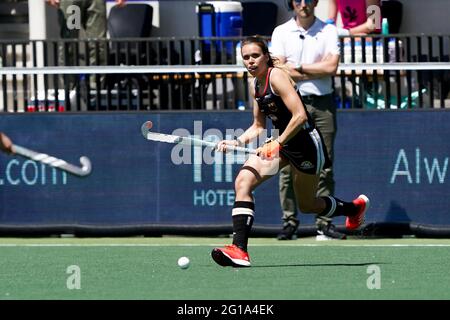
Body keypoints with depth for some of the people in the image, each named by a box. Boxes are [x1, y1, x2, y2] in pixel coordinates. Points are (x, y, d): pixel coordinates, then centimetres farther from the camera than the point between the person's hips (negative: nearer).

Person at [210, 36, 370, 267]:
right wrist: (237, 142, 1)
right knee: (243, 181, -16)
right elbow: (258, 126, 17)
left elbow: (300, 116, -25)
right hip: (281, 143, 7)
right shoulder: (255, 87, 6)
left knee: (307, 205, 10)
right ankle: (239, 250, -22)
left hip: (305, 142, -7)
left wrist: (278, 143, -27)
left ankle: (355, 207, 41)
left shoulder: (277, 76, -18)